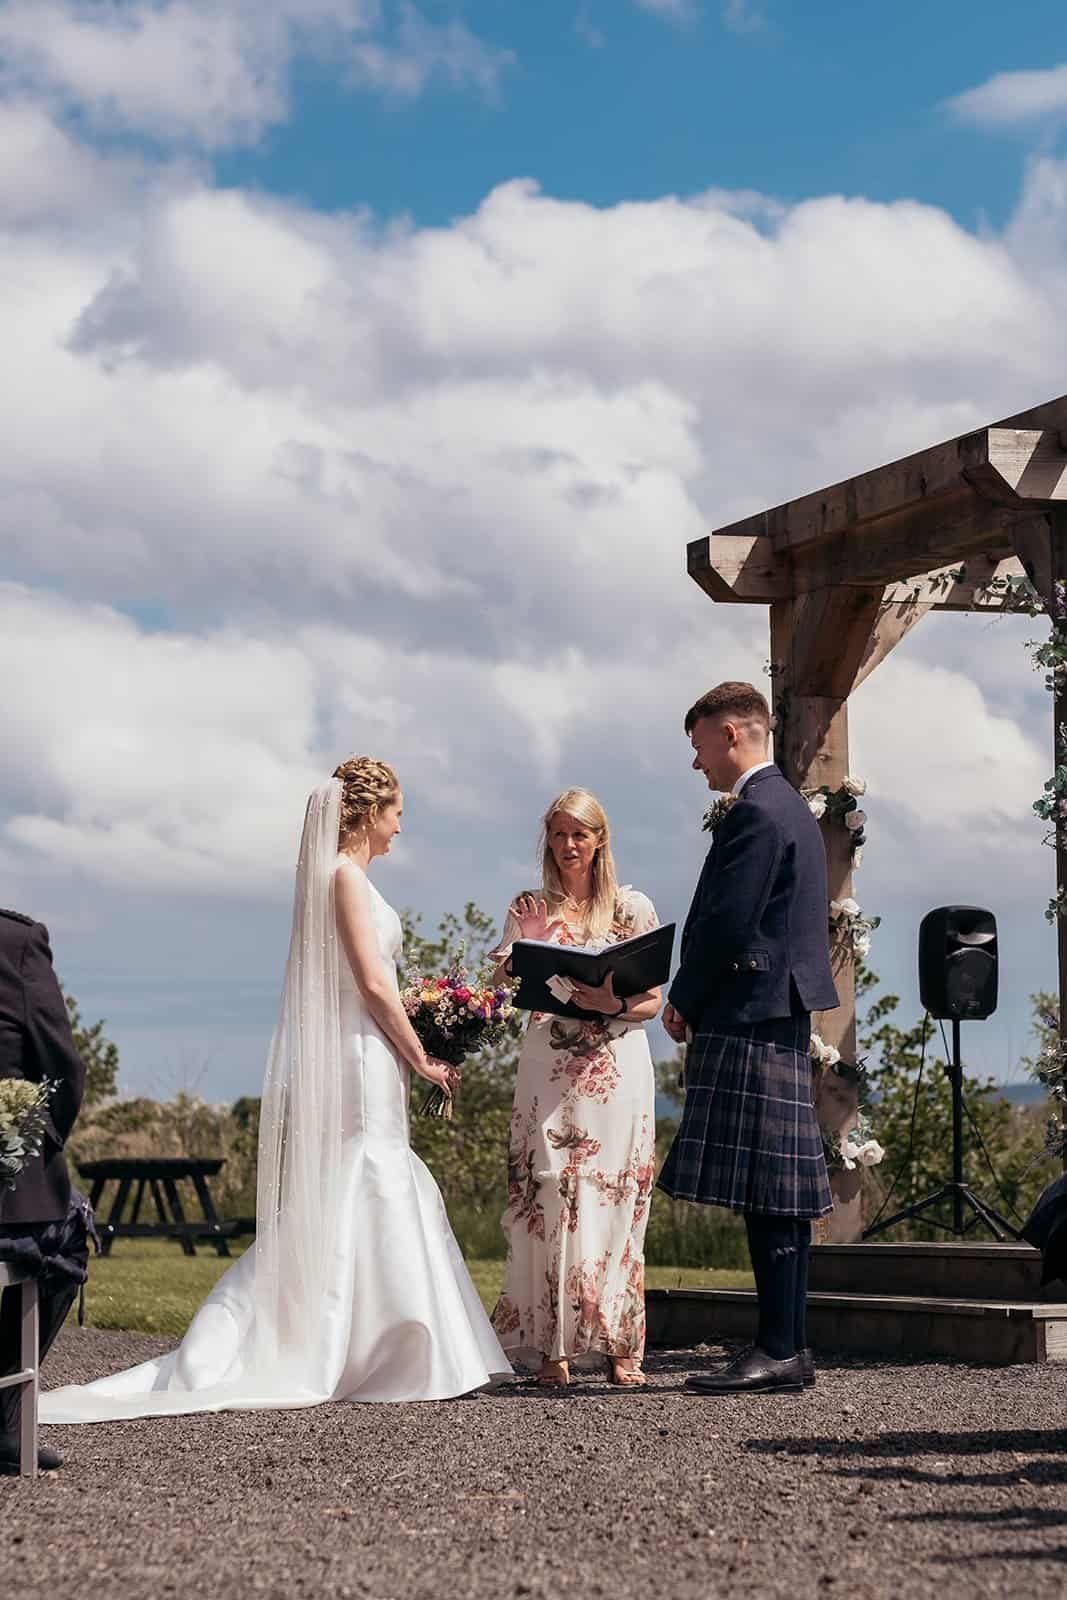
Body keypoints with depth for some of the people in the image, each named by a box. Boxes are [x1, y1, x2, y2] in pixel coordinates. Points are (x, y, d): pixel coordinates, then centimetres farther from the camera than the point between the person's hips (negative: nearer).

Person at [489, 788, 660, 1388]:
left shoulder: (633, 907, 8)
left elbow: (653, 1001, 5)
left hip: (616, 1067, -1)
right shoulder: (529, 910, 11)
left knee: (615, 1203, -3)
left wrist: (616, 1004, -16)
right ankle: (553, 1346, -4)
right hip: (549, 1066, 1)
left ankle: (620, 1346, 0)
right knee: (549, 1201, -6)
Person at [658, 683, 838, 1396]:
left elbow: (727, 924, -18)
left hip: (748, 1017, -10)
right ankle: (786, 1344, 11)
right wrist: (699, 1001, 17)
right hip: (781, 1016, 10)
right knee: (779, 1193, 9)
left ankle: (780, 1350, -9)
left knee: (768, 1191, -9)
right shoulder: (791, 807, 20)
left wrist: (682, 1000, -4)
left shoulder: (754, 811, -12)